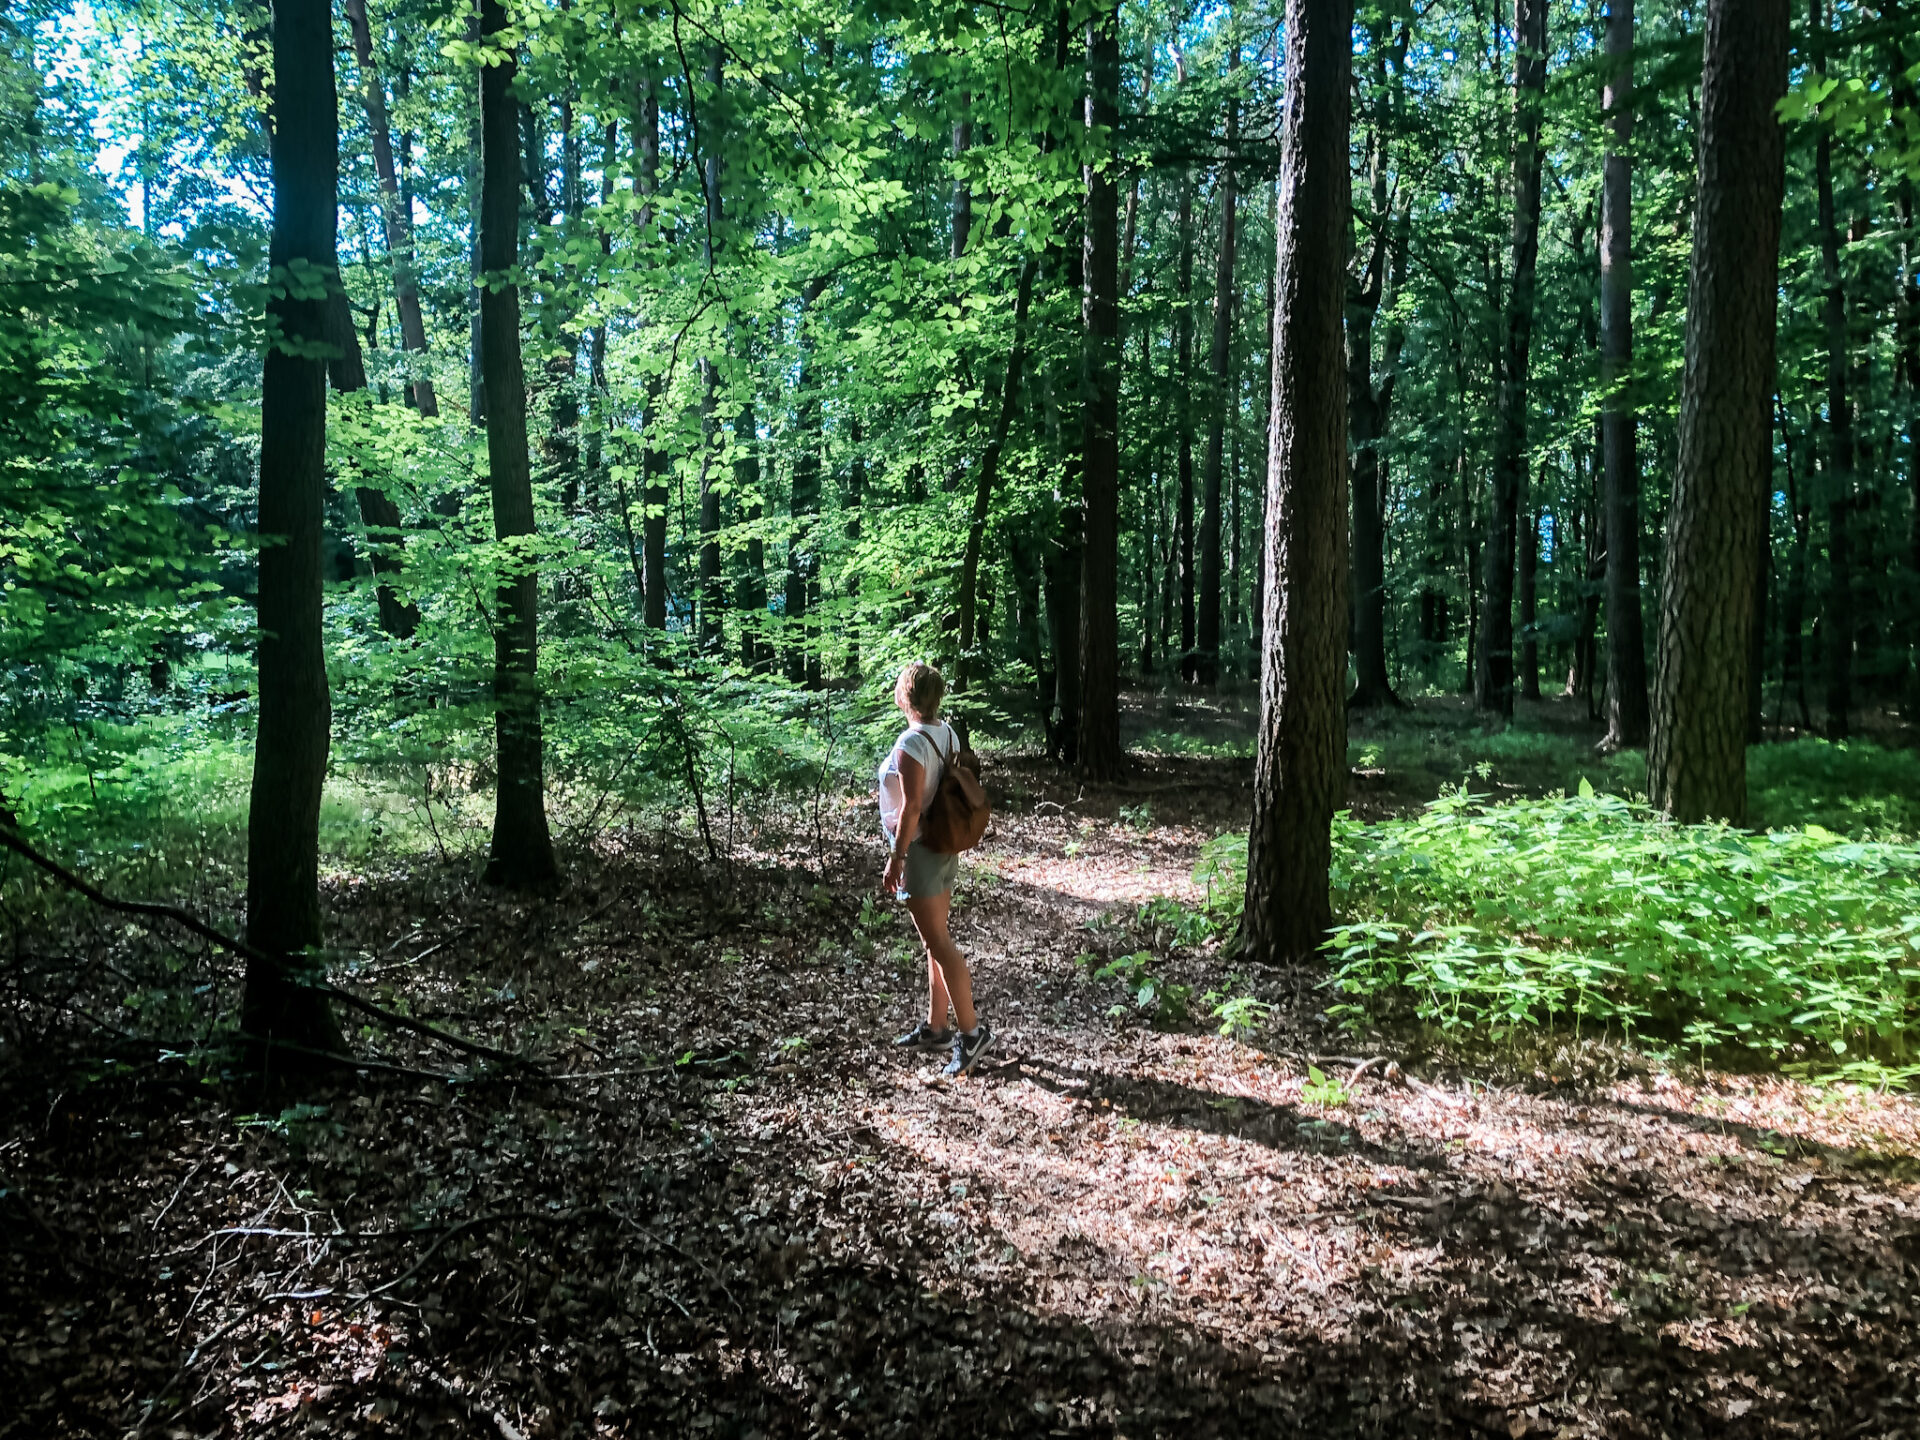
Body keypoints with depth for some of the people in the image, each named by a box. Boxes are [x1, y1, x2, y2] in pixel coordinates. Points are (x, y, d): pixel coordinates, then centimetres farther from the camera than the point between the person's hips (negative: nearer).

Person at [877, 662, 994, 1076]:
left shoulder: (911, 745, -21)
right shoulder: (948, 733, 4)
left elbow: (910, 808, -22)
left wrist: (895, 861, -16)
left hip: (920, 851, -9)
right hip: (945, 849, 9)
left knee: (937, 942, -3)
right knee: (935, 939, 15)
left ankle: (970, 1030, 2)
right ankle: (935, 1026, 25)